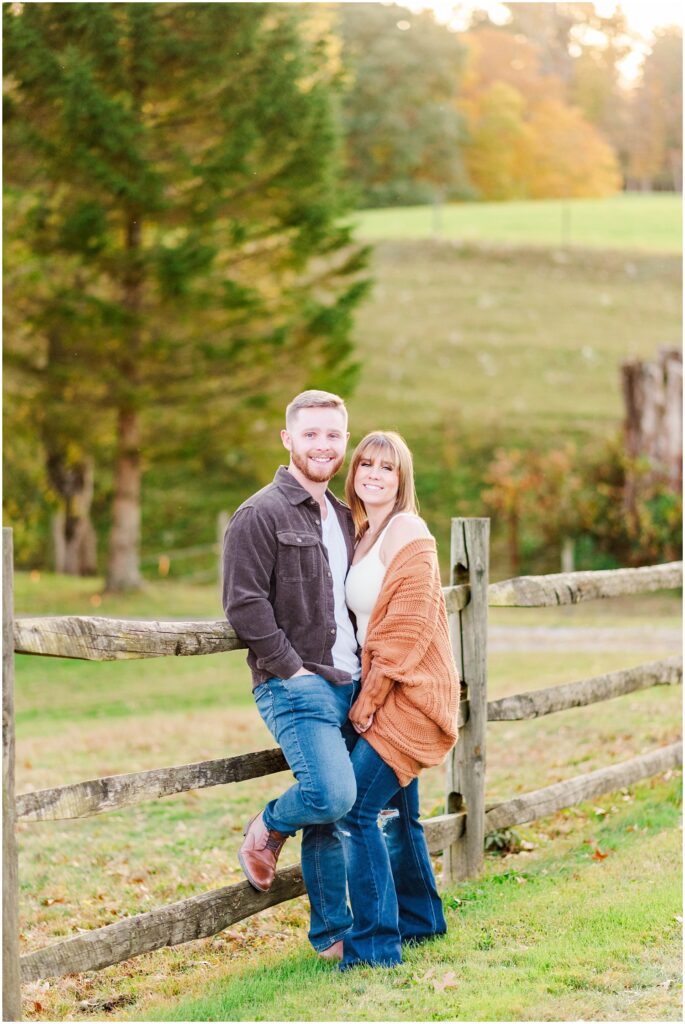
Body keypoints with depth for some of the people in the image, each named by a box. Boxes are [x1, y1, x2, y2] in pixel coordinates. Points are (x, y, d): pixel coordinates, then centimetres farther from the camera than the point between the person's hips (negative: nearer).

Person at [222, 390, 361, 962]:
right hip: (295, 685, -7)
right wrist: (291, 670, -15)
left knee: (334, 811, 8)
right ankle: (269, 831, 7)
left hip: (349, 684, 7)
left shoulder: (343, 518, 18)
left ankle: (333, 934, 15)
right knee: (332, 795, -23)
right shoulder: (261, 516, -7)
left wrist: (366, 670, 13)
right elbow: (244, 604, -13)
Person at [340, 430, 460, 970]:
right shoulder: (363, 536, 14)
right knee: (398, 810, 18)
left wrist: (367, 700, -14)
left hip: (410, 694, -9)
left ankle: (375, 942, -11)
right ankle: (420, 919, 34)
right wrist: (366, 695, 8)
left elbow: (407, 628, -17)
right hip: (383, 696, 9)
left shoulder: (408, 534, -13)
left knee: (358, 809, -15)